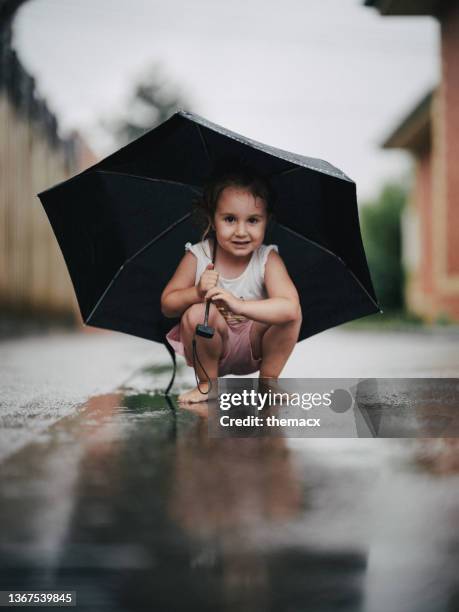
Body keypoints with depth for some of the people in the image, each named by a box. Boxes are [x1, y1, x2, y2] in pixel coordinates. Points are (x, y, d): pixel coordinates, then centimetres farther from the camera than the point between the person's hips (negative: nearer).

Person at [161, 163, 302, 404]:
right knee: (198, 313, -31)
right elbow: (167, 305, -10)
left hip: (254, 347, 0)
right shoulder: (197, 256, -15)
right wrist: (197, 292, -32)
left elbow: (290, 308, -33)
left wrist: (239, 305, -47)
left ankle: (267, 381, -4)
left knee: (290, 313, -25)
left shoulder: (268, 259, -18)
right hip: (212, 347, 0)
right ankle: (207, 384, -8)